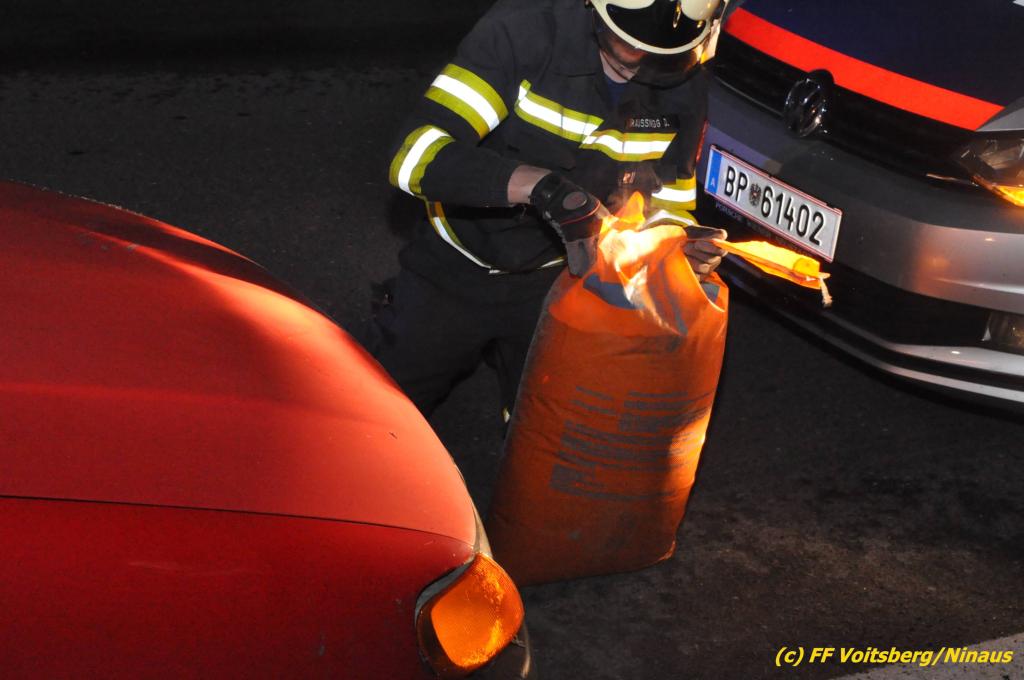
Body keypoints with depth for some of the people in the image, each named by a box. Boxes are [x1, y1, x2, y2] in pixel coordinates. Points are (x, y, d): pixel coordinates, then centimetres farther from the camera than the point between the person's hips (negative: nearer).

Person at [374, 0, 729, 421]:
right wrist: (538, 184, -46)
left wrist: (685, 246, -23)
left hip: (556, 280, 2)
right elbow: (415, 155, -34)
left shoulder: (684, 87, -12)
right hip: (456, 269, -2)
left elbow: (668, 205, 0)